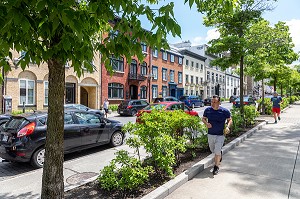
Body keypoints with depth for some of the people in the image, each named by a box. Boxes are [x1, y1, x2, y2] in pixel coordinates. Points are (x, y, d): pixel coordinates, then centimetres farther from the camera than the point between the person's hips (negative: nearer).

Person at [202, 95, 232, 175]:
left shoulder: (225, 111, -11)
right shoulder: (207, 110, -6)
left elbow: (230, 120, 3)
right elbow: (203, 118, 7)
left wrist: (228, 127, -16)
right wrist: (206, 123, -14)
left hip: (220, 135, -3)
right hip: (210, 134, 3)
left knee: (217, 152, -4)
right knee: (213, 150, 19)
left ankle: (216, 167, 16)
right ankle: (220, 154, 53)